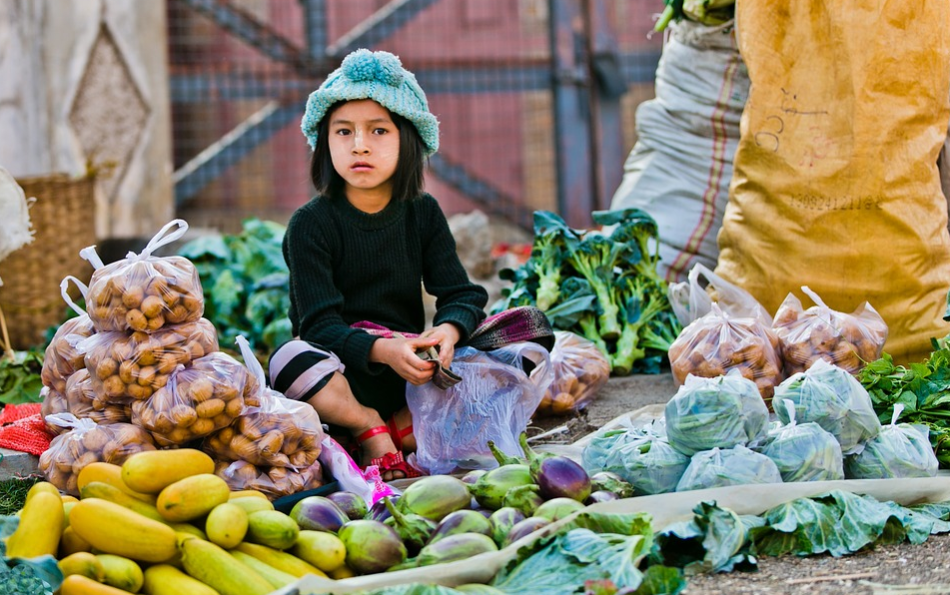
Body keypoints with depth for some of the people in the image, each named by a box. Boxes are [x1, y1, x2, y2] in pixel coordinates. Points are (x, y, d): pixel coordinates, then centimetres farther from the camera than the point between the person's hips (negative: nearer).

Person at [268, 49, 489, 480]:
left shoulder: (423, 214, 6)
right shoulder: (311, 224, -8)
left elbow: (462, 294, 0)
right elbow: (320, 324, -16)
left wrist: (448, 330, -25)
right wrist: (381, 350, -35)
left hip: (409, 370, 3)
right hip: (343, 373, -3)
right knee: (291, 359, -37)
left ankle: (403, 428, -21)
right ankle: (371, 428, -16)